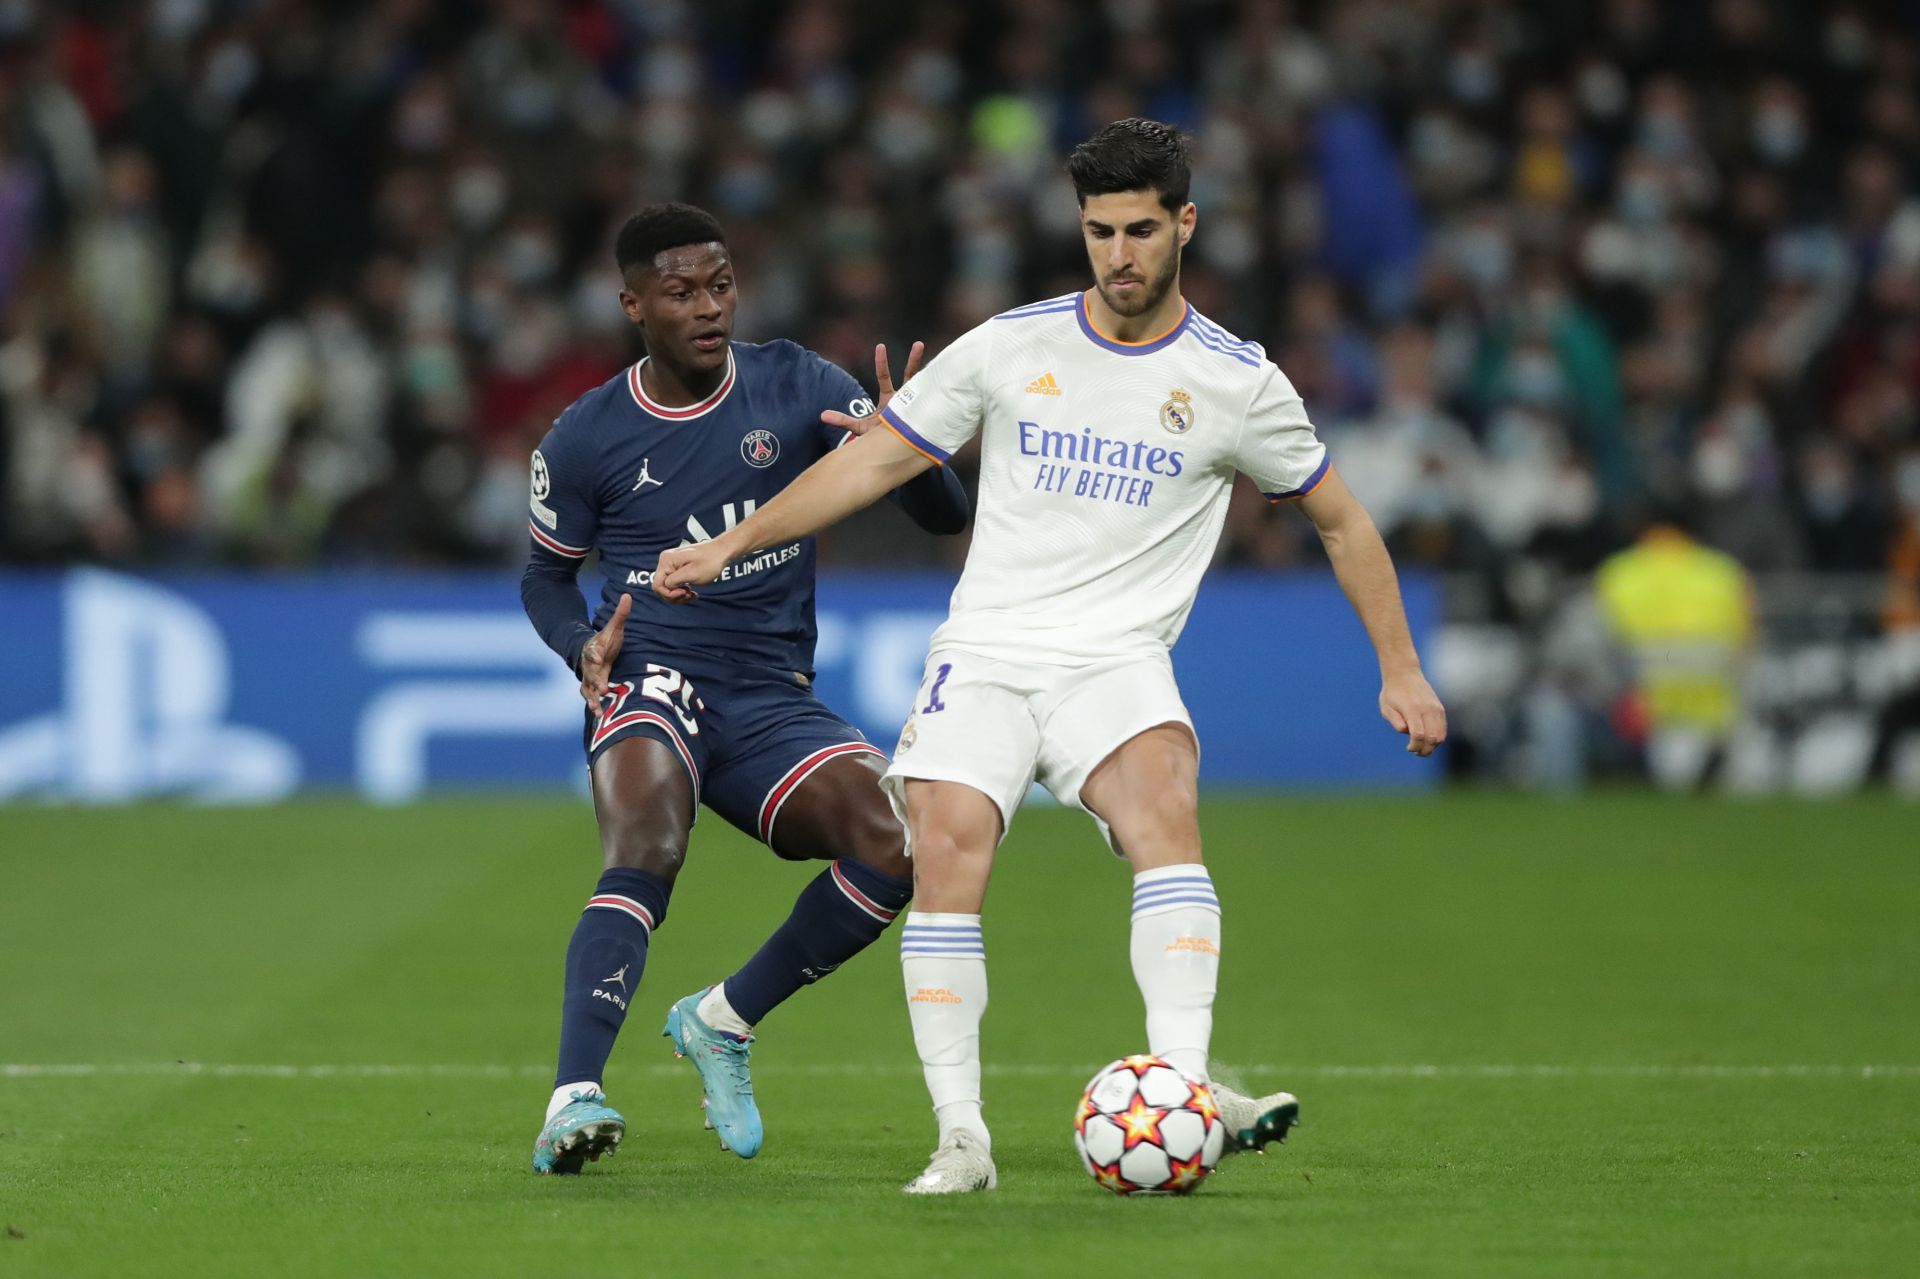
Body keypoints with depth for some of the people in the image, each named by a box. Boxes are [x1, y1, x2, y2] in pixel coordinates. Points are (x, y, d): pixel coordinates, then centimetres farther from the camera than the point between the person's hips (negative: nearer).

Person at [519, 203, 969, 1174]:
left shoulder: (796, 388, 1)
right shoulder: (585, 440, 0)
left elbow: (946, 517, -1)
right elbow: (546, 576, 16)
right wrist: (585, 647, -7)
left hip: (774, 704, 3)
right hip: (652, 688, -3)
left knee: (897, 843, -21)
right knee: (644, 857, -33)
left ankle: (724, 1021, 0)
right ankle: (573, 1100, -42)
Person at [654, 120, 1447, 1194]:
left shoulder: (1237, 382, 4)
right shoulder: (1011, 348, 7)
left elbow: (1343, 521, 16)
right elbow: (877, 461, 14)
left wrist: (1402, 670, 13)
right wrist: (731, 544, 10)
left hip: (1119, 660, -1)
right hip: (986, 652, 1)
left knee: (1164, 801, -32)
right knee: (946, 847, -23)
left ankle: (1184, 1086, -41)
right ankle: (963, 1137, -18)